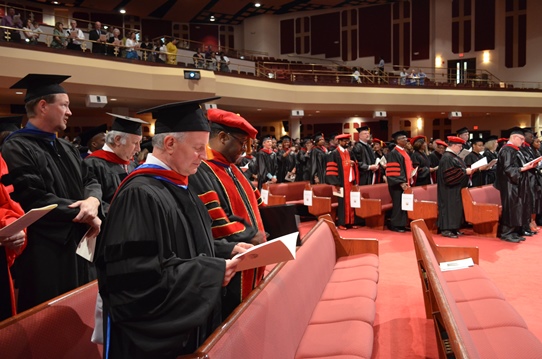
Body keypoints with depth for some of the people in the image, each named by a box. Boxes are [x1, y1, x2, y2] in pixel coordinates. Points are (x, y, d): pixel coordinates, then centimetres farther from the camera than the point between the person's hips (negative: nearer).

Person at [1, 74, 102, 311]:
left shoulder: (66, 149, 13)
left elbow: (90, 182, 10)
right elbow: (34, 201, -23)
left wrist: (92, 201, -15)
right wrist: (84, 215, -16)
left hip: (75, 247, 8)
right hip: (44, 256, -8)